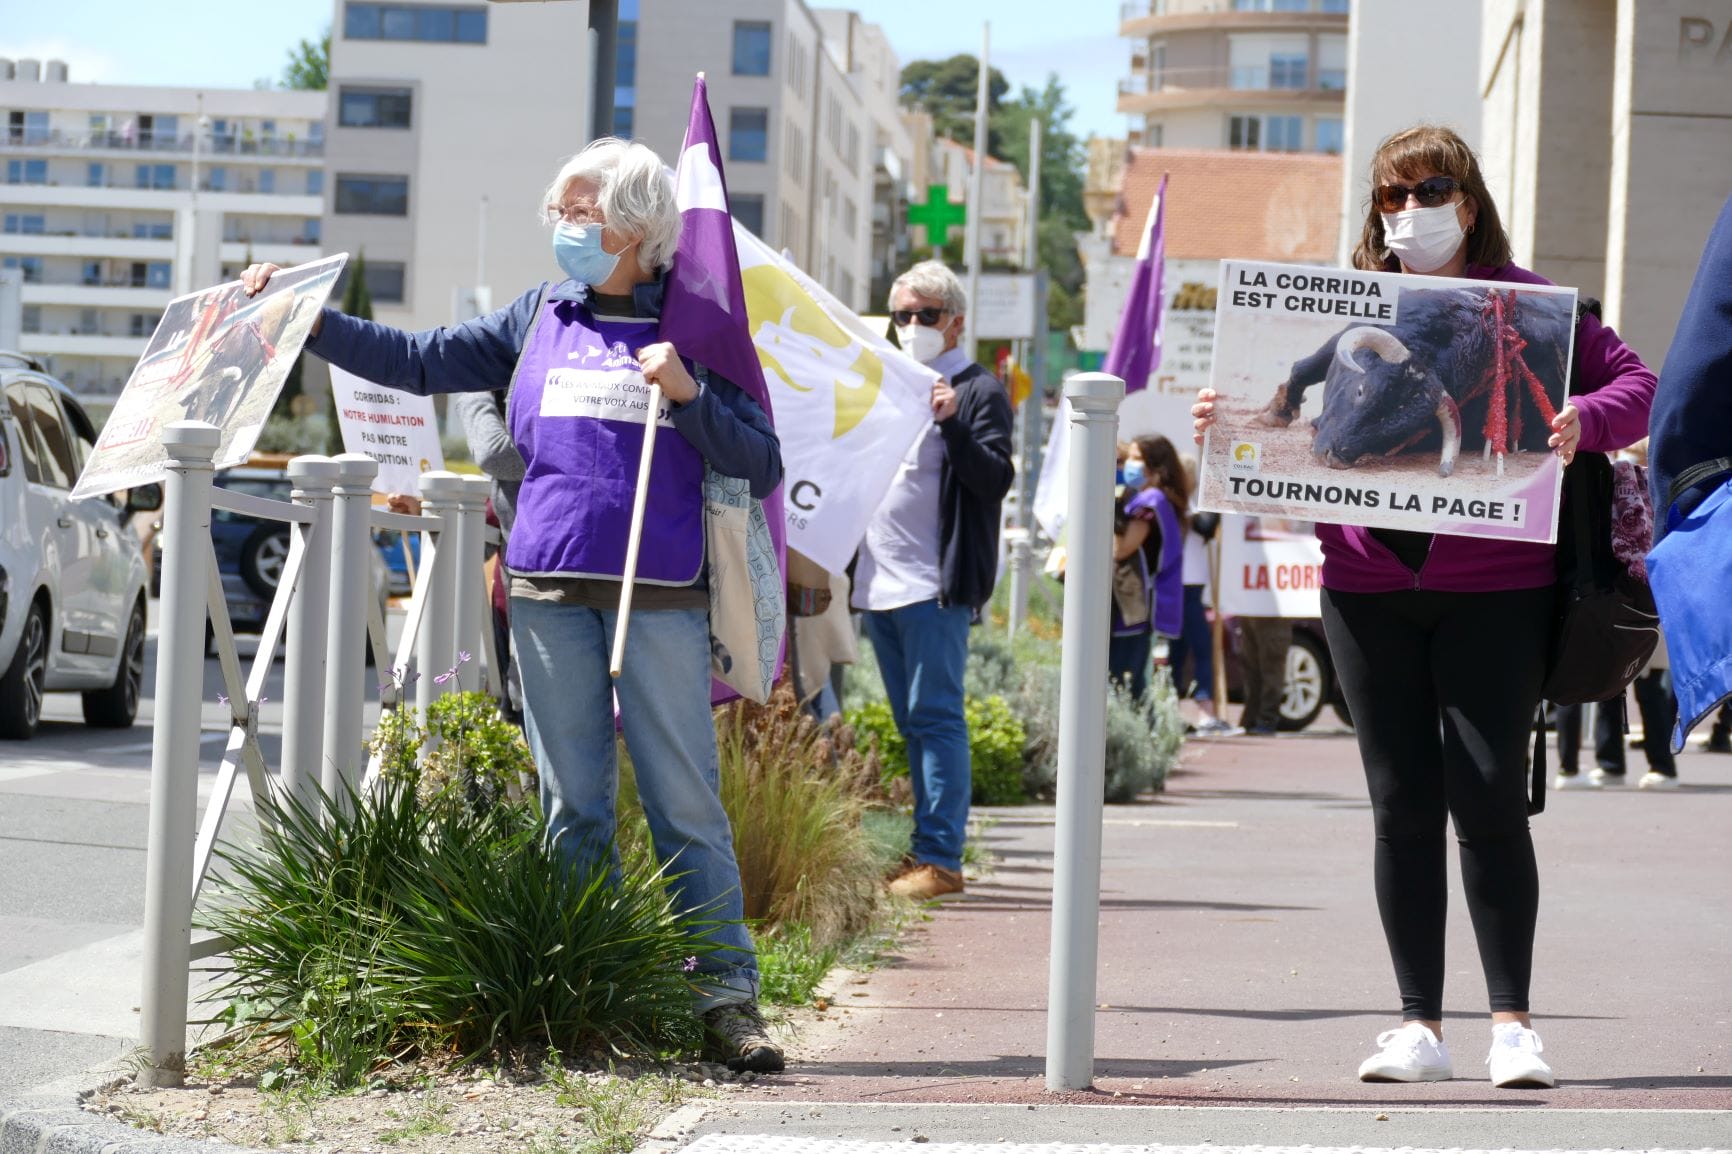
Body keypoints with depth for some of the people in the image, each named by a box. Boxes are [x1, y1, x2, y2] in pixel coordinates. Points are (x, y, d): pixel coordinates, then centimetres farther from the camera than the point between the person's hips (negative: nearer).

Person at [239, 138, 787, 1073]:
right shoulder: (541, 317, 14)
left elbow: (761, 467, 0)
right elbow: (419, 362, 17)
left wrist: (688, 395, -14)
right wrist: (304, 320, 12)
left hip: (659, 594, -3)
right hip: (548, 586, 3)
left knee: (685, 800, -6)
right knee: (573, 803, 5)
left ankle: (727, 992, -3)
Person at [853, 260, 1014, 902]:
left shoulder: (978, 391, -1)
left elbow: (995, 480, -12)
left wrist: (952, 422, -24)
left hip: (936, 585, -8)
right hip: (880, 582, 8)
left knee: (935, 717, -10)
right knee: (912, 723, 10)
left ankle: (941, 857, -12)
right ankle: (924, 848, 14)